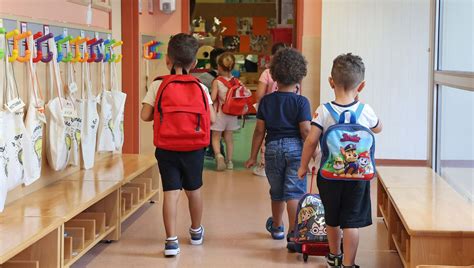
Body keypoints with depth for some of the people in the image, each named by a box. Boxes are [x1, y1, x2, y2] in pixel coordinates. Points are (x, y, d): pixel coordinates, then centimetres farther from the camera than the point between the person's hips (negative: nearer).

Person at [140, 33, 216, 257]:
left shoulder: (157, 86, -5)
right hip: (193, 148, 1)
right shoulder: (200, 88, -3)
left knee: (170, 192, 1)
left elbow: (145, 115, -10)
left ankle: (171, 240, -5)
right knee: (194, 190, 18)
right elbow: (211, 118, -6)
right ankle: (196, 231, 37)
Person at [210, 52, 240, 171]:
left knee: (216, 137, 7)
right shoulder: (236, 81, -3)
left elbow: (213, 98, -19)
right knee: (229, 138, 16)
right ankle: (229, 161, 19)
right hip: (232, 114, 4)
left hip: (219, 113, -4)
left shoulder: (217, 82, -14)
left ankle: (218, 154, -19)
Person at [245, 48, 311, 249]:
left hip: (273, 148, 3)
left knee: (277, 192, 19)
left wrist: (253, 156, 9)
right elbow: (305, 130, -13)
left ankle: (277, 227, 37)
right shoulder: (301, 102, -7)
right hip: (295, 148, -3)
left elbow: (259, 130, 2)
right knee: (294, 192, -2)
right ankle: (293, 234, -9)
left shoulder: (266, 101, 1)